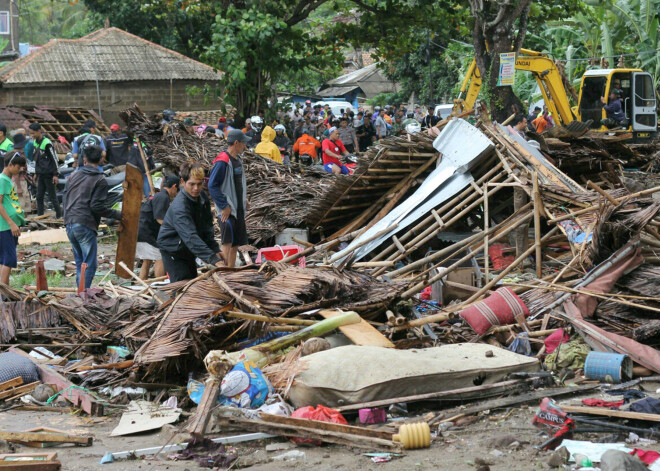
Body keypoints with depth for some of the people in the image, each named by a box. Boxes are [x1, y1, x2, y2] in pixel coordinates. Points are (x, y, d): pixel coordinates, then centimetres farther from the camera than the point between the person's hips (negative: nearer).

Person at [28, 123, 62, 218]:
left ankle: (59, 216, 5)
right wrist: (36, 173, 19)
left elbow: (54, 159, -14)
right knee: (39, 196, 7)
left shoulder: (46, 143, -15)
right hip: (40, 174, 8)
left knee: (52, 197, -3)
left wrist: (55, 174, -15)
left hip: (48, 174, -8)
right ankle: (40, 216, 11)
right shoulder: (35, 142, 10)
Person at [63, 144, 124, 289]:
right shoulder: (100, 180, -6)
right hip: (85, 226, -7)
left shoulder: (73, 176, 13)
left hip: (69, 224, 7)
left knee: (80, 262, 17)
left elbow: (65, 199, 19)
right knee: (89, 265, -3)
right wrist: (118, 215, -4)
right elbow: (97, 206, -12)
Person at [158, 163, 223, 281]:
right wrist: (213, 259, -52)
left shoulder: (202, 197, -6)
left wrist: (215, 249, -7)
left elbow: (207, 227, 4)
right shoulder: (179, 207, -33)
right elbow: (191, 237, -44)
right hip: (172, 250, -8)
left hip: (187, 251, 8)